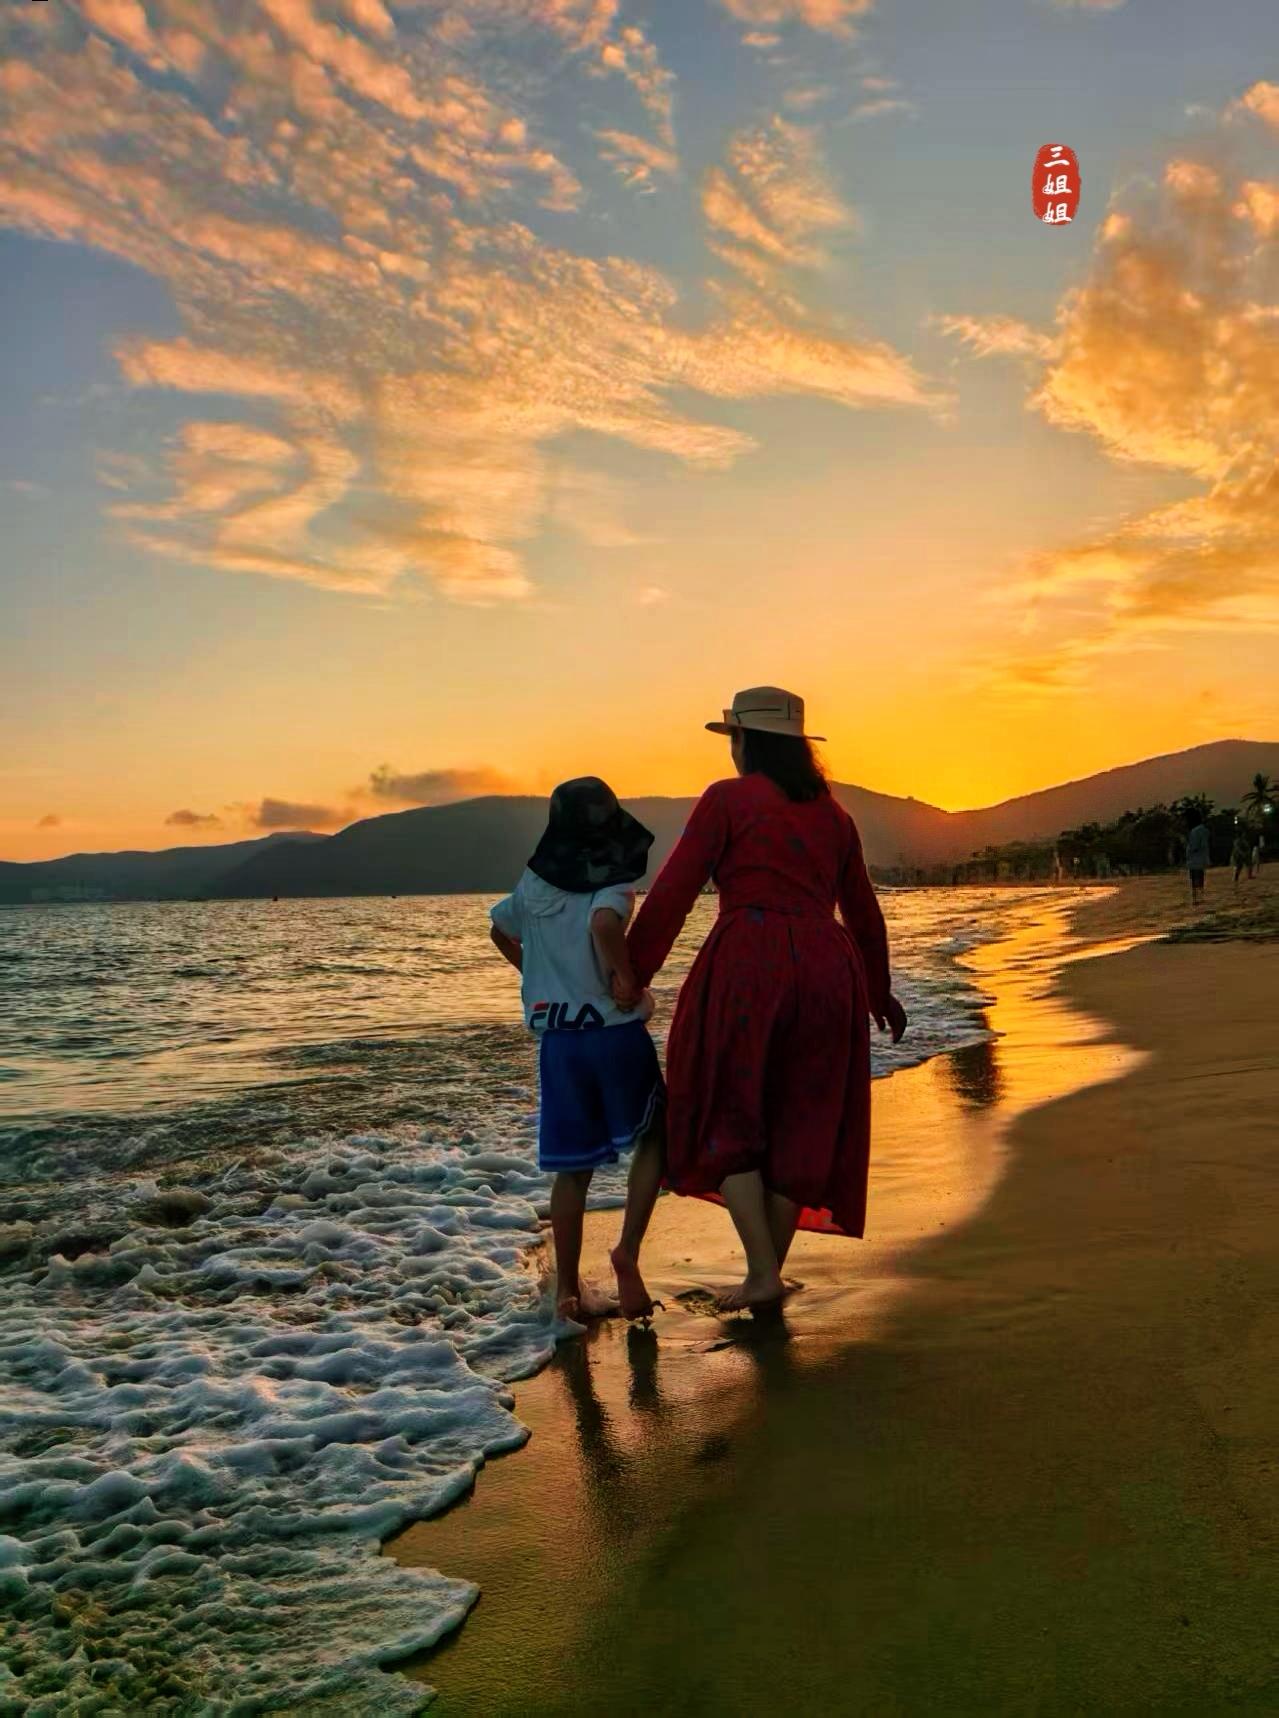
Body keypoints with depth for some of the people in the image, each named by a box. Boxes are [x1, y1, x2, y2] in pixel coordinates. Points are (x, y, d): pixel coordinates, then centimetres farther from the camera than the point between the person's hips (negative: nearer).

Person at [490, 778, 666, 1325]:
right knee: (653, 1137, 17)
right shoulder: (612, 885, -11)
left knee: (572, 1166, 12)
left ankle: (568, 1287, 16)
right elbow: (604, 924, -33)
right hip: (615, 1032, -4)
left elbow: (500, 931, 23)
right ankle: (628, 1249, 2)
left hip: (556, 1038, 4)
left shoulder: (534, 885, 7)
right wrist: (623, 978, -20)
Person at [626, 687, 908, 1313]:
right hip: (826, 968, 5)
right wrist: (880, 993, 37)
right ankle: (769, 1275, 20)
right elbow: (864, 914, 24)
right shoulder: (831, 813, 17)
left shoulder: (727, 799, 1)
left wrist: (629, 976, 0)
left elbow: (672, 894, -5)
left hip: (747, 965, -5)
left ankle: (762, 1272, 1)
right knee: (798, 1127, 13)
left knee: (728, 1120, 8)